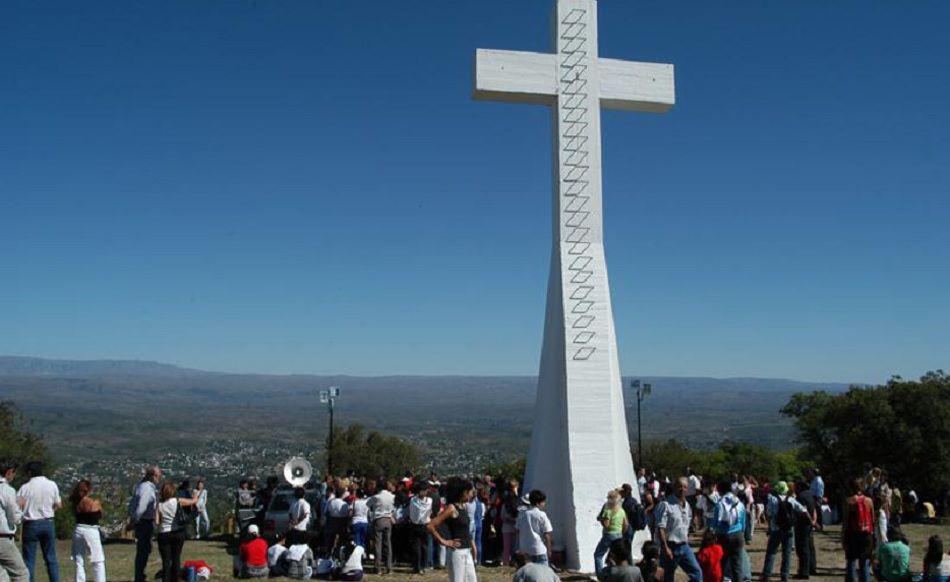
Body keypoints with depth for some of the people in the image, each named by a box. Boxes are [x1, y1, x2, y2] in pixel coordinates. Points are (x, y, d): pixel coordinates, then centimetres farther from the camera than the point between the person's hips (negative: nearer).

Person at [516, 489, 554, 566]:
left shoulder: (522, 514, 3)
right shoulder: (541, 515, -13)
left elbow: (518, 531, 8)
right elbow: (546, 535, -11)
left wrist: (519, 548, 18)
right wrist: (549, 550, 0)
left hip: (525, 549, 6)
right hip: (539, 549, -6)